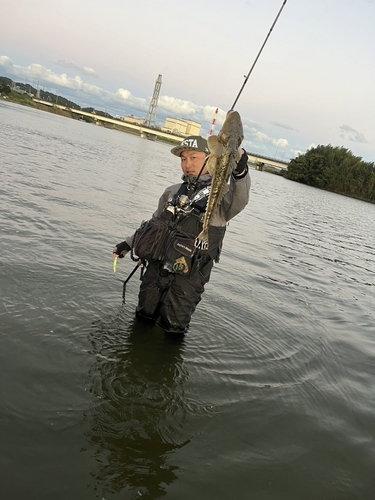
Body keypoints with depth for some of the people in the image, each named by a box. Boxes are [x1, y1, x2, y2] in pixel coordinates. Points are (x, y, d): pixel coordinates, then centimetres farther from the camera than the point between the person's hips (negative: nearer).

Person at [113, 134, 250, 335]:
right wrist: (129, 243, 20)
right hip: (156, 269, 5)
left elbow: (237, 203, -31)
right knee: (143, 317, 18)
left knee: (173, 327, 5)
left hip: (188, 278, -5)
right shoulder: (172, 192, 11)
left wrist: (240, 173, -50)